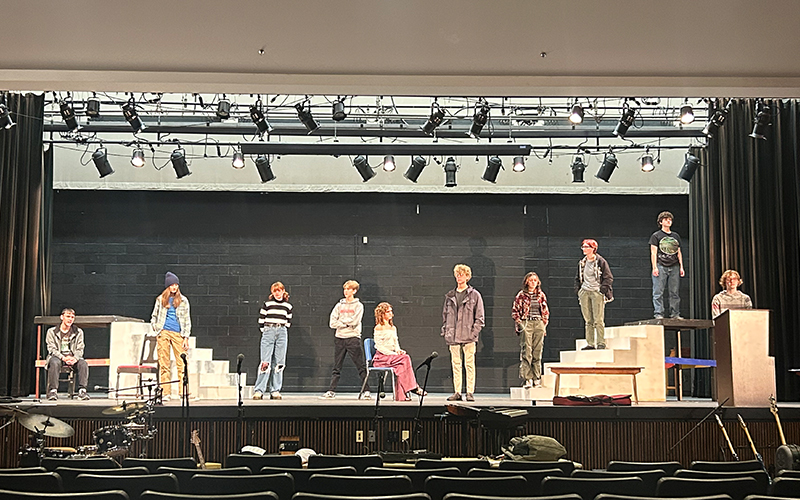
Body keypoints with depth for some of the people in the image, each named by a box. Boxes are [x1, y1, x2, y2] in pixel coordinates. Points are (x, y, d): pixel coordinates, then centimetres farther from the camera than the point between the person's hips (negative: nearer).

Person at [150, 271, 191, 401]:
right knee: (164, 364, -1)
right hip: (163, 332, 1)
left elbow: (187, 320, 10)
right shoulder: (161, 299, 12)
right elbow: (154, 316, 22)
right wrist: (156, 328, 5)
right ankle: (165, 393, 1)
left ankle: (184, 392, -8)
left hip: (178, 333, -1)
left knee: (181, 363, -9)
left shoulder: (183, 300, 10)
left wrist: (186, 337, 2)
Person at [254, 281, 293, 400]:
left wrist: (286, 336, 9)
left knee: (279, 363, 1)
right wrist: (264, 331, 2)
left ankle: (275, 390, 5)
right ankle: (259, 390, -8)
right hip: (268, 331, -3)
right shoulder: (267, 303, 6)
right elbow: (261, 318, 7)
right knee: (265, 362, -9)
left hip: (282, 332, 3)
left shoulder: (287, 305, 12)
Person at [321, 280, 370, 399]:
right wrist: (347, 323, -7)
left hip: (353, 337, -4)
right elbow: (332, 323, 3)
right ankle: (331, 391, 8)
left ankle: (366, 391, 0)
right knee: (336, 367, 5)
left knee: (361, 366, -3)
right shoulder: (339, 305, 13)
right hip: (339, 337, 4)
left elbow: (354, 321, -11)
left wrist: (342, 321, -1)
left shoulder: (358, 305, 3)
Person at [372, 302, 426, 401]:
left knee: (400, 366, -28)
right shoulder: (378, 328, -3)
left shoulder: (393, 328, 21)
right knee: (405, 358, -28)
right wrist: (392, 353, -18)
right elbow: (379, 346, -10)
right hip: (381, 357, -6)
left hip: (391, 356, 6)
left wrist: (398, 350, -3)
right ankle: (413, 387, -26)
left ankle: (401, 395, -34)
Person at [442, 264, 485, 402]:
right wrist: (444, 331, 7)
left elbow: (479, 317, 1)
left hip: (468, 337, -3)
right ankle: (457, 392, 9)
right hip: (452, 337, 3)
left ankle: (470, 392, 2)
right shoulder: (449, 296, 14)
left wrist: (474, 332, -8)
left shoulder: (474, 295, 3)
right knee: (456, 364, 5)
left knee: (469, 364, -2)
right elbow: (445, 315, 17)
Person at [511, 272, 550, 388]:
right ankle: (527, 379, -9)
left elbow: (546, 312, 20)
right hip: (526, 323, -3)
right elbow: (515, 311, 6)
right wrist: (519, 323, -4)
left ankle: (536, 379, 7)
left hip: (539, 324, 3)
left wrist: (544, 324, 12)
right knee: (526, 352, -9)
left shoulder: (541, 295, 13)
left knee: (538, 352, 2)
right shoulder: (521, 295, 4)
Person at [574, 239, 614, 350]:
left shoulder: (601, 262, -4)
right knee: (588, 320, 4)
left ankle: (601, 343, -3)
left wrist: (603, 288, -12)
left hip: (597, 292, -5)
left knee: (598, 320, -8)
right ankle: (590, 343, 7)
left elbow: (609, 277, -2)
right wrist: (577, 287, 11)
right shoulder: (582, 263, 14)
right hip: (585, 292, 5)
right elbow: (578, 277, 25)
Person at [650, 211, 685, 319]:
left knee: (675, 292, 2)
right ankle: (659, 313, -5)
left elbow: (679, 253, 20)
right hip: (661, 266, -4)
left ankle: (675, 314, 6)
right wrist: (654, 267, -9)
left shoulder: (676, 236, 20)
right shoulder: (656, 235, 6)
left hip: (674, 267, 4)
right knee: (658, 292, -7)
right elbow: (653, 252, 0)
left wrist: (681, 267, 11)